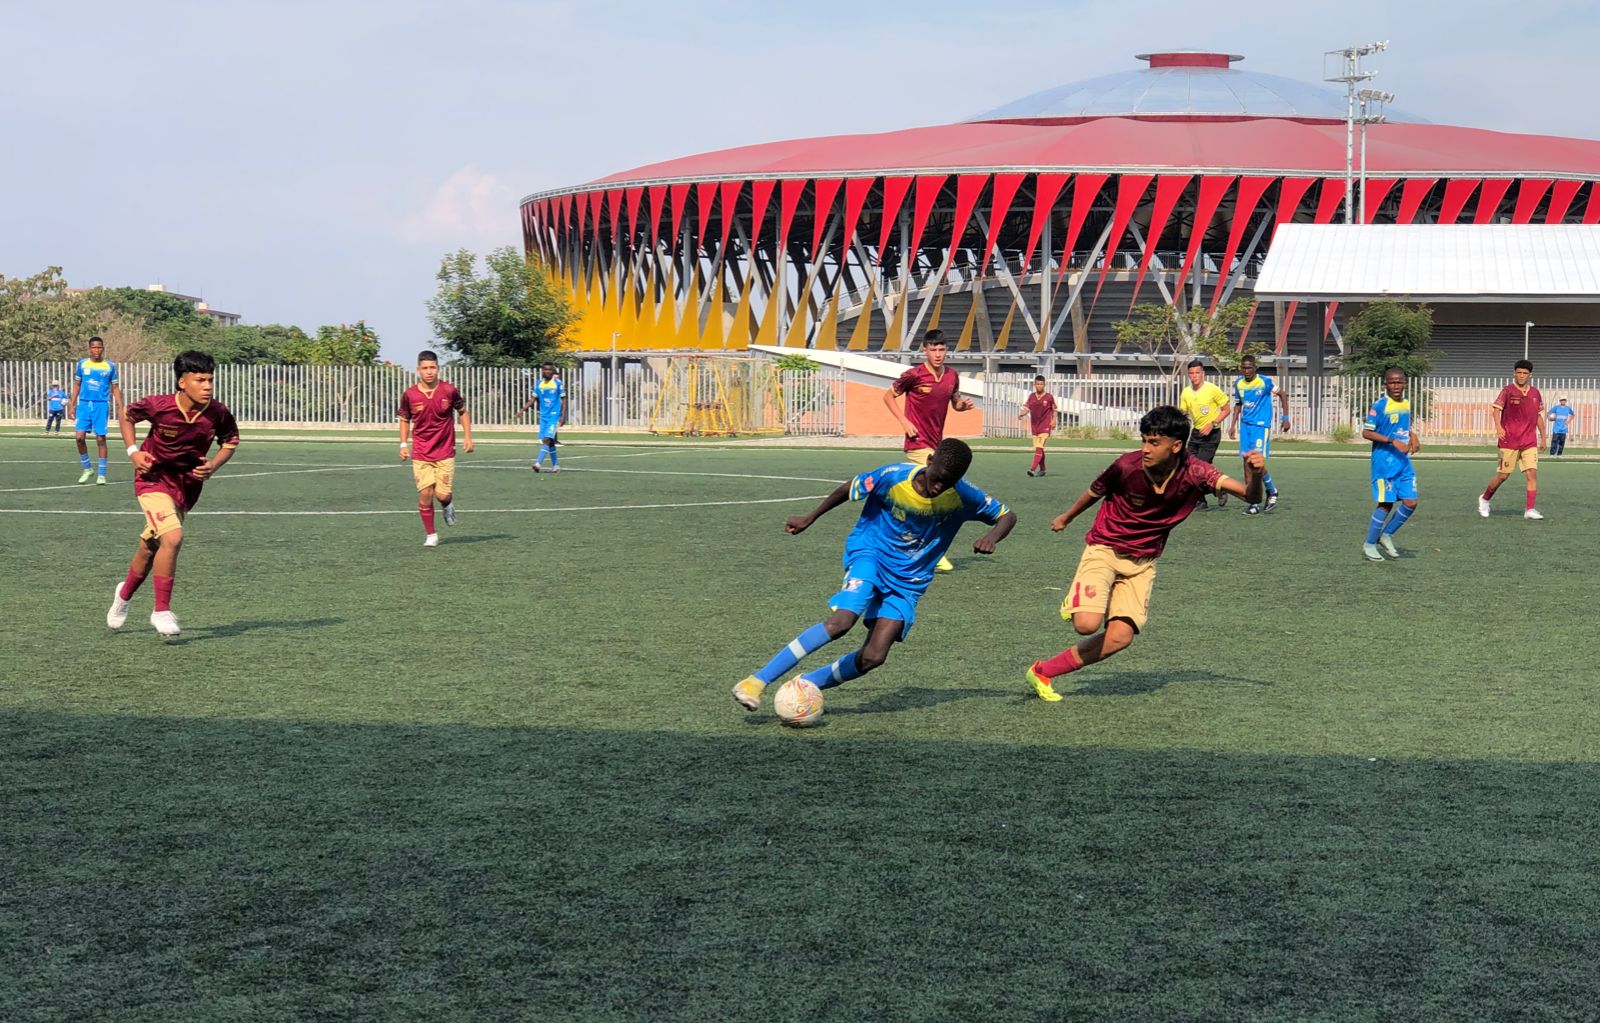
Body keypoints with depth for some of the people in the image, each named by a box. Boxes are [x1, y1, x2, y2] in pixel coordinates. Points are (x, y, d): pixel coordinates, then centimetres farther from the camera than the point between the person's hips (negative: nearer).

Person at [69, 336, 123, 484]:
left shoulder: (110, 366, 3)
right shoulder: (82, 364, 6)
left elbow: (115, 388, 7)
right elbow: (77, 384, 13)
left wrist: (121, 408, 0)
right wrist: (73, 404, 8)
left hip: (101, 405, -1)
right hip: (84, 404, 2)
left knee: (100, 439, -2)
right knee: (79, 436, -8)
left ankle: (101, 474, 6)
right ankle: (87, 469, 11)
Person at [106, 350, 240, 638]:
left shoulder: (218, 414, -14)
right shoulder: (158, 405, -21)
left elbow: (231, 441, 7)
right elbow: (126, 415, 1)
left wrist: (213, 465, -10)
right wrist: (133, 451, -10)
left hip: (188, 485, 4)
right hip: (154, 478, -4)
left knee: (150, 547, 15)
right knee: (172, 537, -25)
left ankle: (125, 593, 45)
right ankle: (162, 611, -10)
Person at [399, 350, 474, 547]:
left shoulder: (449, 390, -7)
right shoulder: (409, 395, -6)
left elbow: (463, 412, 9)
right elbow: (404, 419, 10)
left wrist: (467, 436, 1)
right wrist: (404, 444, 0)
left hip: (445, 453, 0)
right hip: (420, 455, 0)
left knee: (442, 495, -8)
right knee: (425, 494, -5)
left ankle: (448, 503, 30)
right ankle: (430, 535, 11)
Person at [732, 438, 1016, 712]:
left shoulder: (962, 496, -13)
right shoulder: (893, 476, -18)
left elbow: (1006, 516, -1)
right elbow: (849, 489, 0)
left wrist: (991, 537, -24)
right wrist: (810, 519, 10)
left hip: (909, 581, 3)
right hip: (870, 555, -3)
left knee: (872, 658, -14)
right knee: (841, 621, -30)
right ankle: (756, 681, -26)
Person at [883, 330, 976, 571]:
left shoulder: (952, 376, 6)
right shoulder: (914, 375, -11)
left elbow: (955, 403, 21)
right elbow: (888, 396, 0)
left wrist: (963, 404, -3)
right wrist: (904, 421, -10)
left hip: (936, 444, 7)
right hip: (918, 443, -7)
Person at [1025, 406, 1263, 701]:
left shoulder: (1194, 473, -18)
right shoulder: (1127, 466, -22)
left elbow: (1250, 496, -26)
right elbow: (1095, 492, 0)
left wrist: (1253, 475, -49)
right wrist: (1066, 518, 18)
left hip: (1142, 562, 2)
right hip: (1104, 548, -2)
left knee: (1120, 637, -14)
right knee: (1087, 624, -24)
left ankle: (1044, 672, 2)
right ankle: (1074, 604, 14)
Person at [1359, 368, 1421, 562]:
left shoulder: (1406, 404, 9)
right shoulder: (1379, 406, -13)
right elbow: (1366, 433, -14)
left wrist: (1414, 438, 5)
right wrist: (1392, 441, -21)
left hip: (1403, 461, 7)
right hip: (1384, 461, -7)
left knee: (1411, 502, 1)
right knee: (1386, 503, -5)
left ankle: (1386, 535, 19)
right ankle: (1369, 544, 10)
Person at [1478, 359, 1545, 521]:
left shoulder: (1535, 393, 11)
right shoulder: (1508, 391, -4)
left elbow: (1539, 416, 20)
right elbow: (1496, 408, -13)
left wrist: (1543, 437, 20)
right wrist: (1498, 427, -29)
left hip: (1529, 442, 4)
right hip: (1509, 441, -4)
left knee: (1532, 473, -10)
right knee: (1503, 475, 2)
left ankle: (1529, 509, -9)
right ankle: (1485, 498, 26)